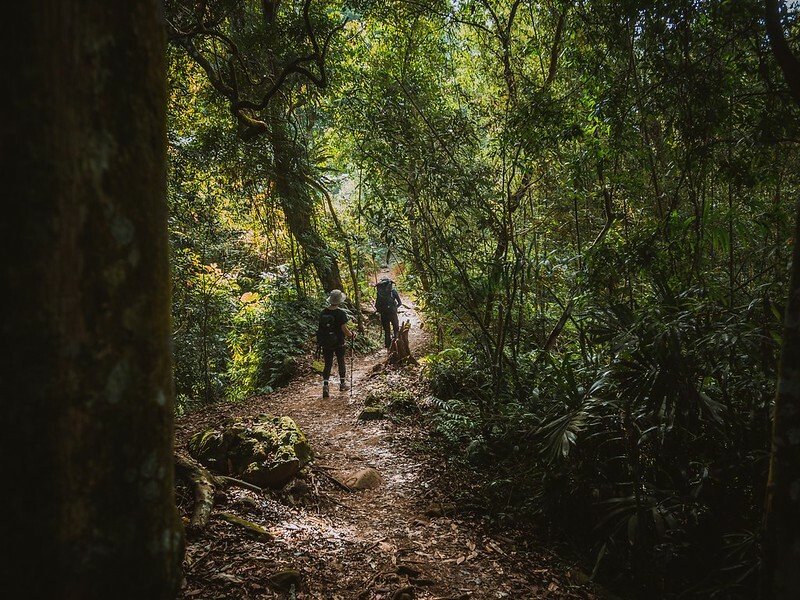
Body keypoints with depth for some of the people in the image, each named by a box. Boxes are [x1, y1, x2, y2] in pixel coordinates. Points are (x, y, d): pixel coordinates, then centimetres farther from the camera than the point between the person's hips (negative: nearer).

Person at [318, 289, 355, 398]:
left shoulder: (323, 312, -3)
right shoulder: (341, 314, -17)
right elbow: (344, 330, -17)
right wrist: (352, 334, 2)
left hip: (326, 343, 3)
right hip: (339, 343, -3)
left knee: (327, 365, 7)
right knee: (341, 362, 17)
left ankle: (325, 385, -7)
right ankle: (342, 383, 29)